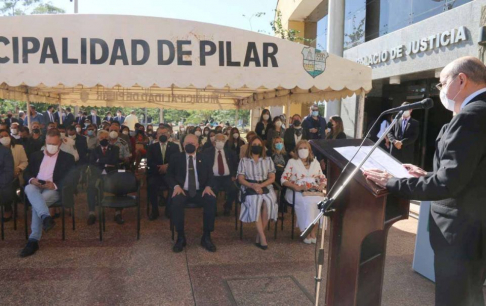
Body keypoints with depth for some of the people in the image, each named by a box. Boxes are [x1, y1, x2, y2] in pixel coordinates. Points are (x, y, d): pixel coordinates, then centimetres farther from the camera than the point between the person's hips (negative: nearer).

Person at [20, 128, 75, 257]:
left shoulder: (67, 158, 11)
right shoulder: (36, 155, 23)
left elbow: (70, 179, -1)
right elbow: (26, 173, 16)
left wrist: (54, 185, -19)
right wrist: (32, 180, -9)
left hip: (53, 189, -2)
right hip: (34, 187, 3)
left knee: (36, 204, -33)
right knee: (30, 188, -35)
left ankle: (33, 240, -31)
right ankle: (46, 217, -55)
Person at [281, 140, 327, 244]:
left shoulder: (315, 162, 21)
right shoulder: (292, 162, 9)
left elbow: (323, 178, 19)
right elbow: (284, 179, -1)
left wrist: (321, 185, -6)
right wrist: (296, 187, -16)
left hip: (313, 191, 3)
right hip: (296, 192, -3)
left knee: (321, 200, -31)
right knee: (307, 201, -35)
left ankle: (313, 233, -21)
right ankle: (307, 232, -23)